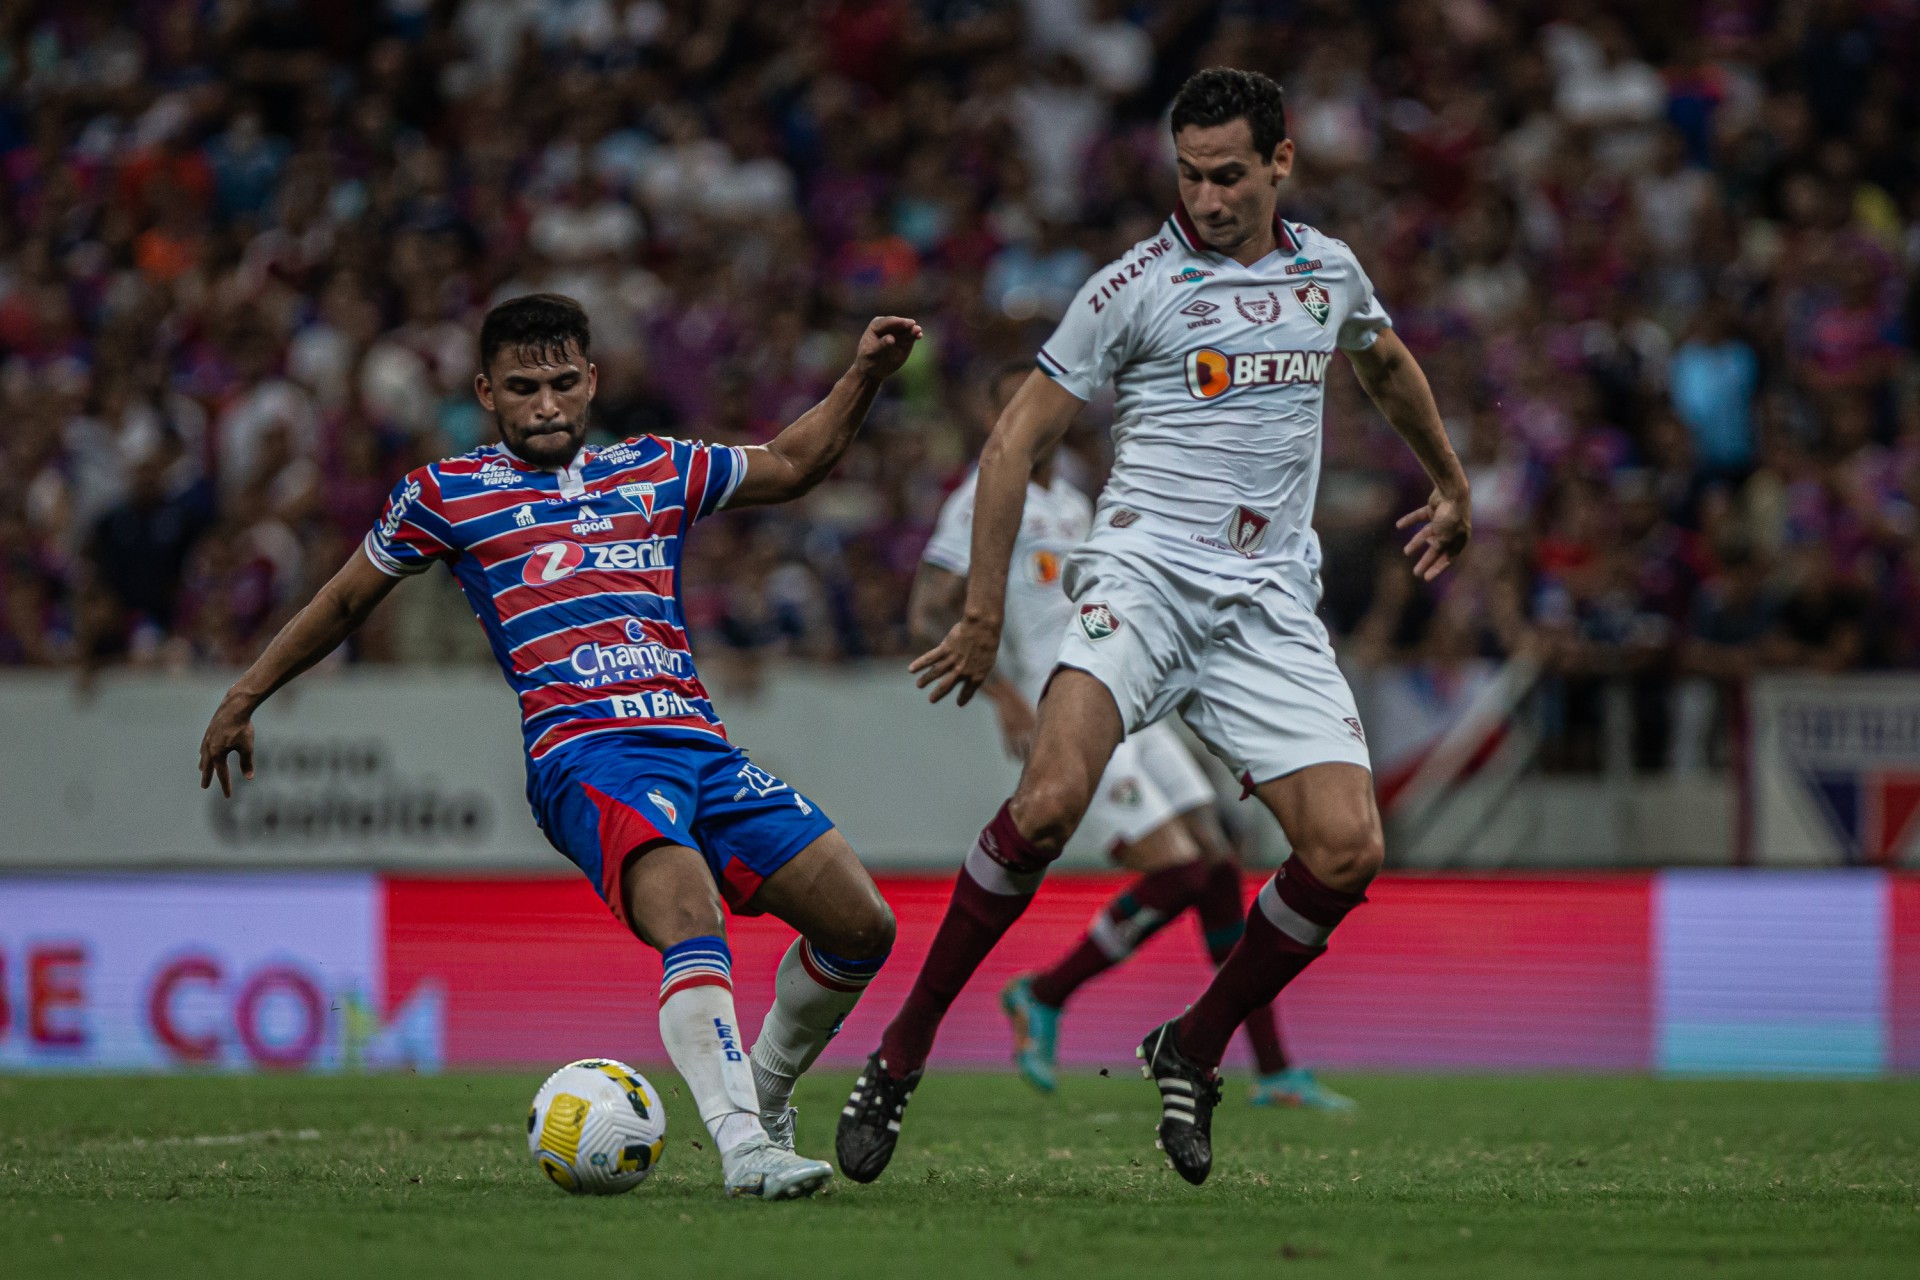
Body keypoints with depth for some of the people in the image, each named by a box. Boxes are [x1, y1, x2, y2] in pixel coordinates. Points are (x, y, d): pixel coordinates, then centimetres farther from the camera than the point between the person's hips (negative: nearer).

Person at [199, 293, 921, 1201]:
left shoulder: (655, 471, 22)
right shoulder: (445, 494, 12)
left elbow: (790, 464, 34)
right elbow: (345, 603, 24)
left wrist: (864, 376, 19)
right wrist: (241, 700, 27)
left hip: (701, 745, 5)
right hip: (583, 753, -5)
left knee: (862, 924, -5)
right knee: (689, 913, -34)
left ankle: (762, 1098, 20)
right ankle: (743, 1148, -46)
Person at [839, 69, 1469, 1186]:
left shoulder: (1330, 271, 13)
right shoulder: (1138, 286, -2)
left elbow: (1389, 363, 36)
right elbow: (1020, 437, 2)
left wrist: (1452, 487, 46)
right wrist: (985, 610, 0)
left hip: (1273, 602, 4)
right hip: (1146, 574, -4)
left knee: (1348, 851, -14)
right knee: (1051, 801, -29)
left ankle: (1192, 1053, 8)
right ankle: (903, 1053, -17)